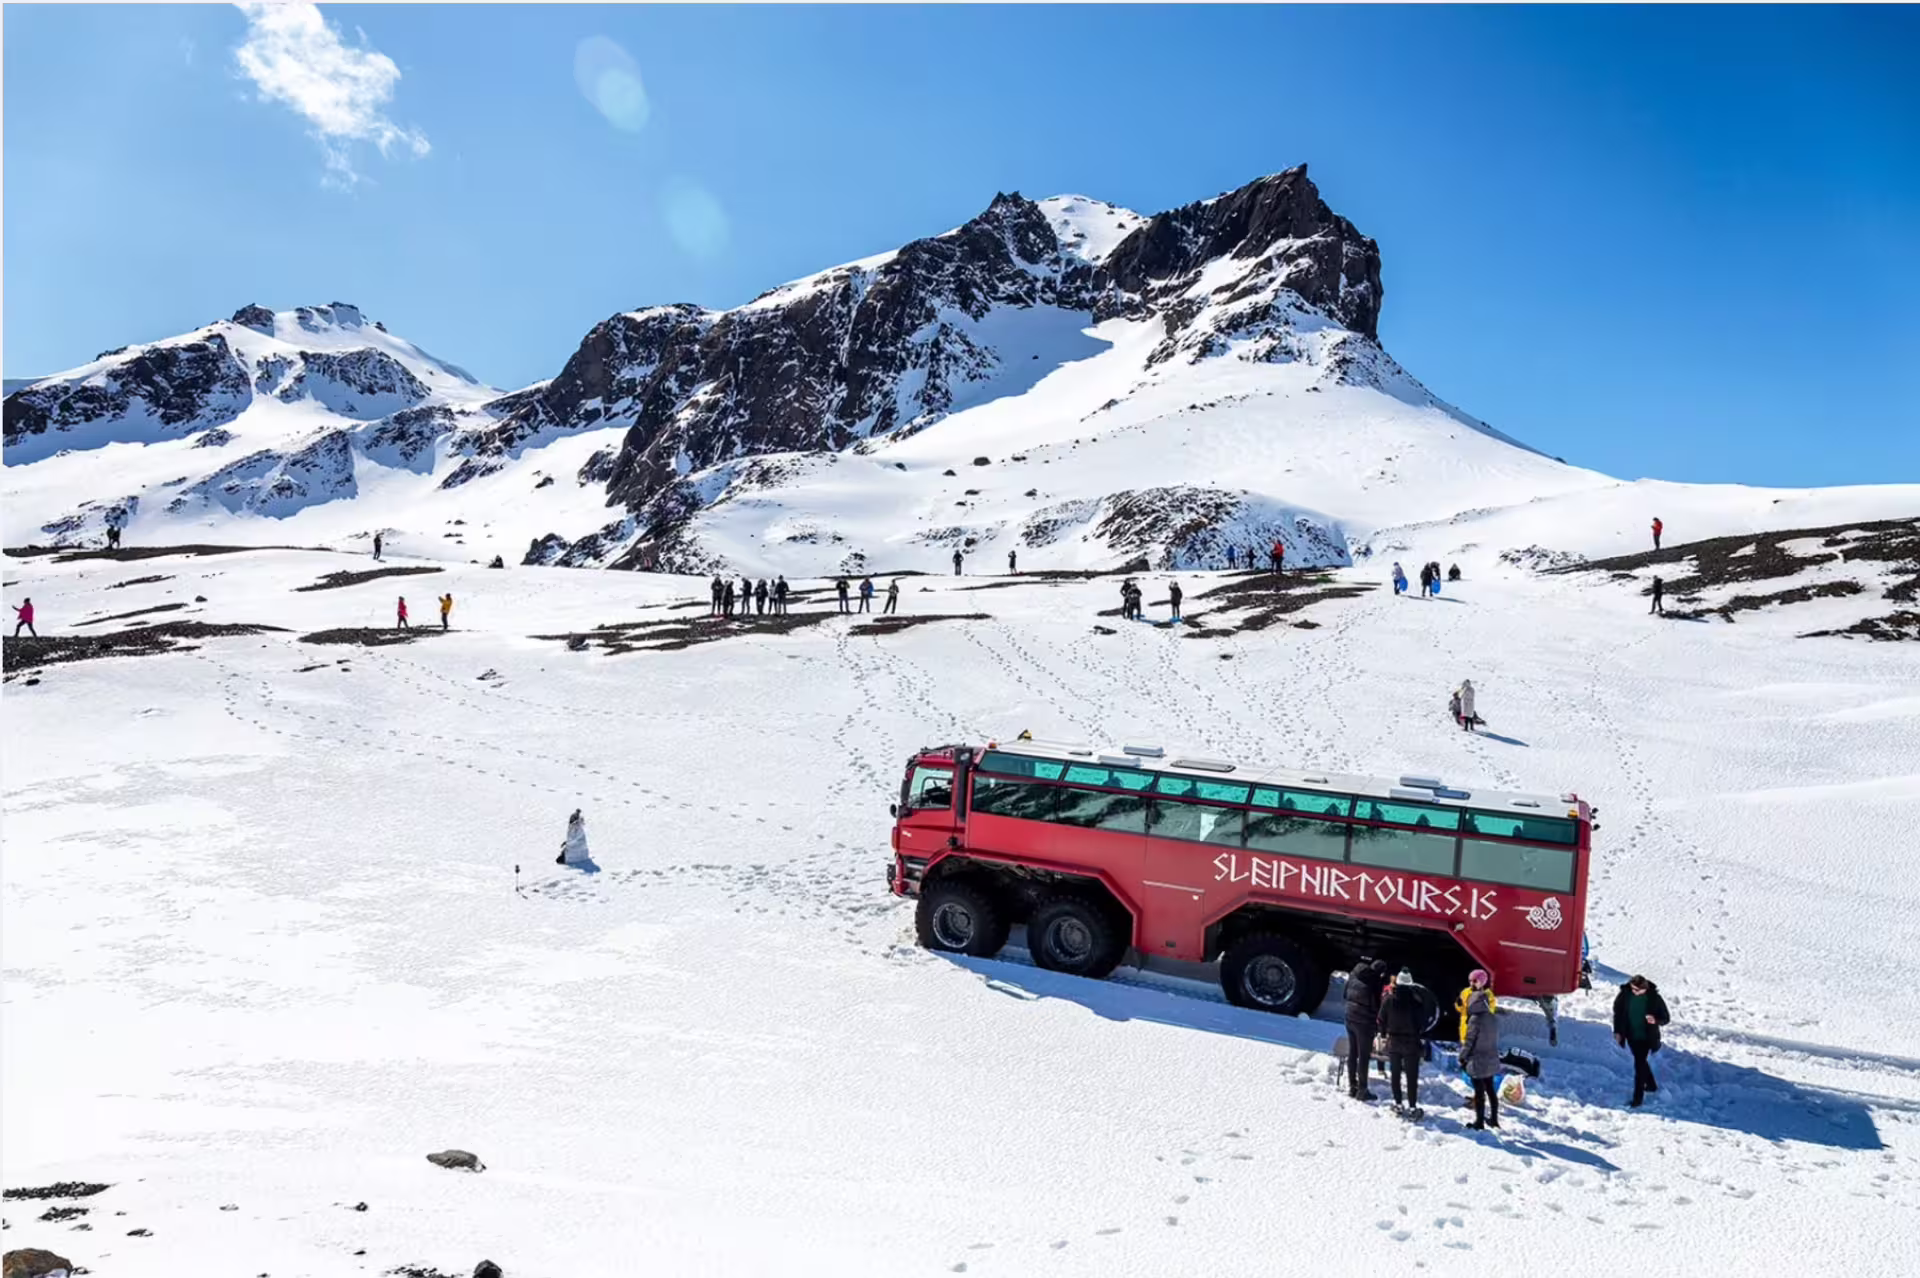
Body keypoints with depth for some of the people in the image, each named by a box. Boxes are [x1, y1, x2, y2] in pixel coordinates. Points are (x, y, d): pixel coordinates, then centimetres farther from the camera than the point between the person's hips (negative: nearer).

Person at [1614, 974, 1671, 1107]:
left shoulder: (1654, 998, -17)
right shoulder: (1625, 995, -11)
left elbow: (1666, 1018, -8)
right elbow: (1617, 1013, 2)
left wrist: (1656, 1020, -30)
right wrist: (1617, 1032, -2)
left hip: (1646, 1037, -4)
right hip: (1631, 1036, 4)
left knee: (1639, 1064, -5)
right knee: (1640, 1061, 21)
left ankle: (1638, 1097, 4)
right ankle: (1651, 1084, 45)